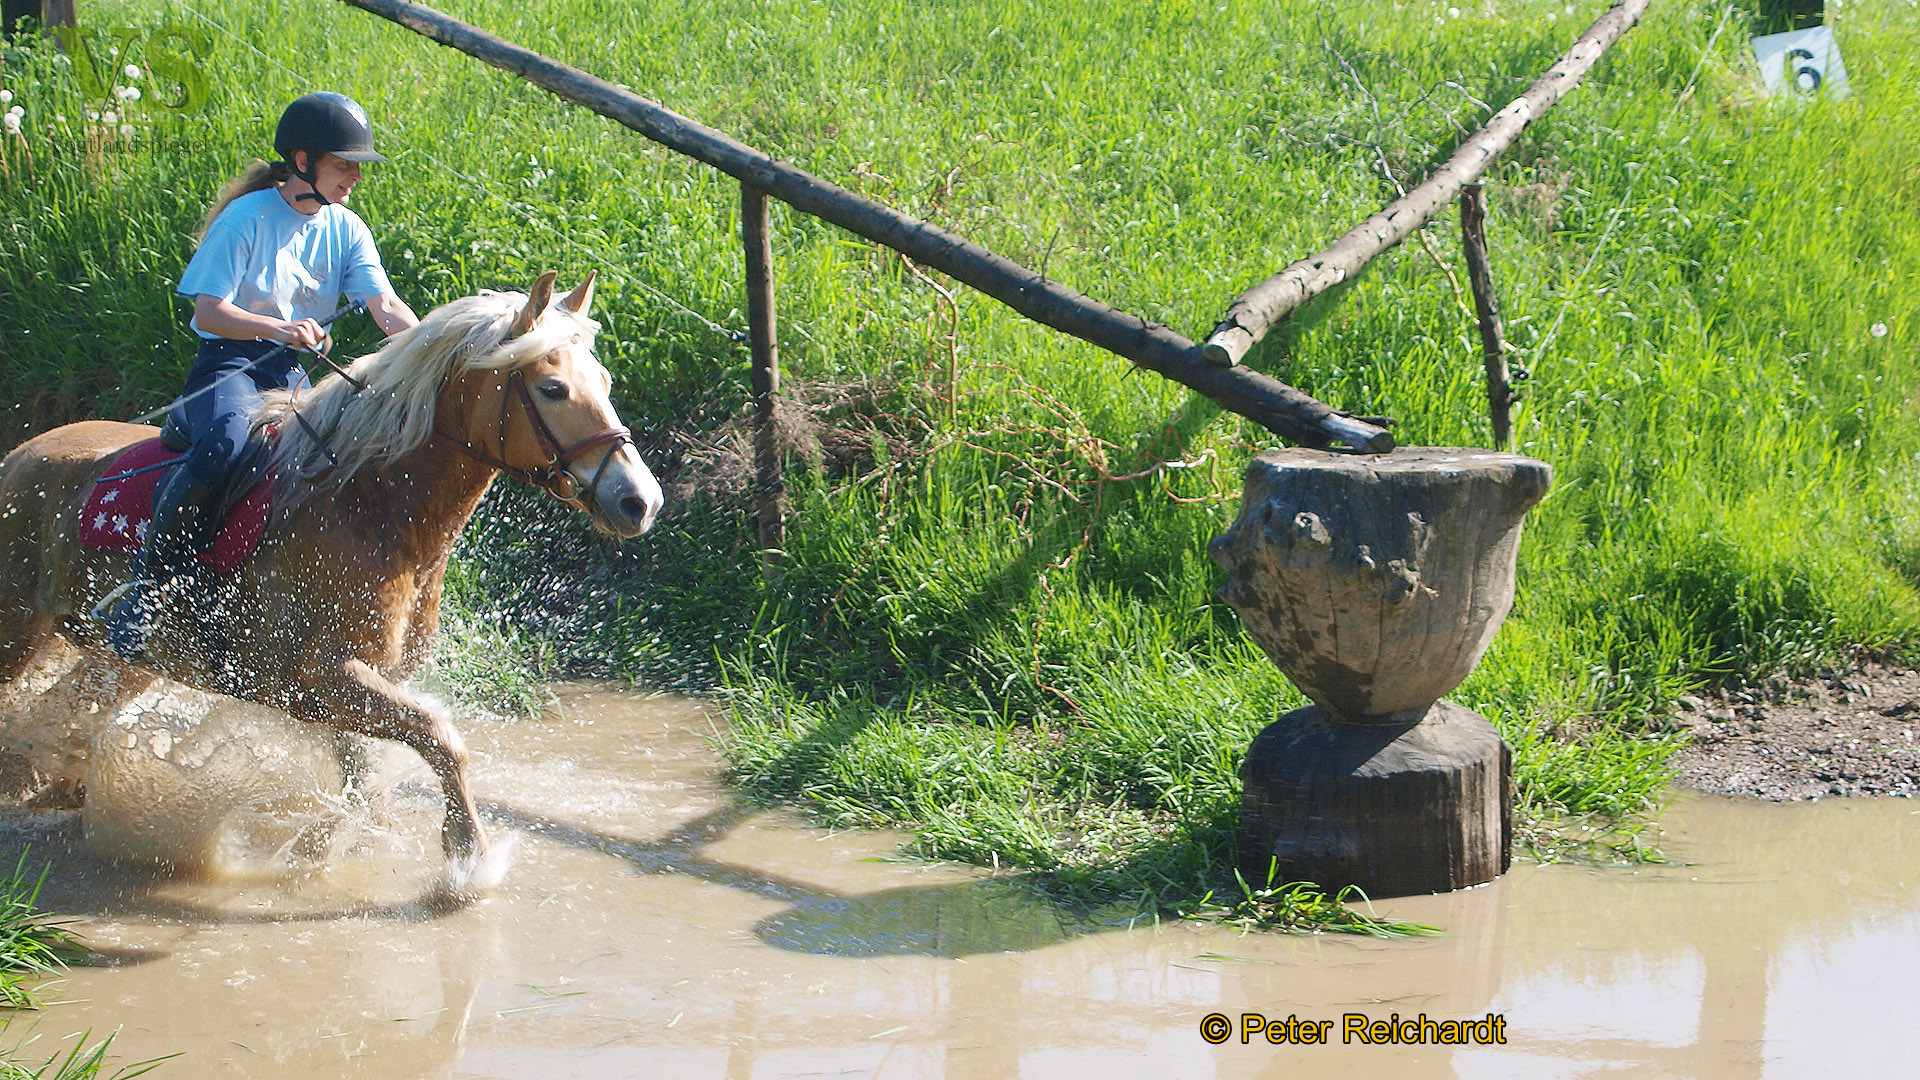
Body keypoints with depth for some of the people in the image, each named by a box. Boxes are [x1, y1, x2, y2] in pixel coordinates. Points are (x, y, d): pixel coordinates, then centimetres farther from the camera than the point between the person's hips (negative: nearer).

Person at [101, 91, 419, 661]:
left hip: (295, 376, 6)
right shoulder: (248, 219, -10)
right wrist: (279, 328, -33)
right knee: (222, 447, -36)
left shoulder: (347, 230, 7)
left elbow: (387, 305, -5)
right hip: (230, 363, -6)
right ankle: (144, 586, -23)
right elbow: (208, 312, -15)